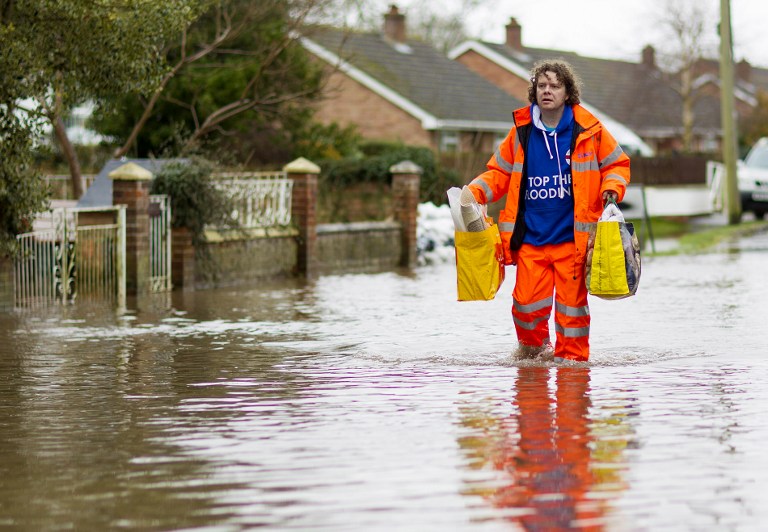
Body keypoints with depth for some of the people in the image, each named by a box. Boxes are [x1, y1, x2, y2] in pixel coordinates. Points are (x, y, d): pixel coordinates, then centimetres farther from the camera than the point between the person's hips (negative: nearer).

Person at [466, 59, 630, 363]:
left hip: (572, 237, -1)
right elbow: (499, 172, 15)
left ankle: (571, 355, 18)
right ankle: (533, 347, 25)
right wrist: (475, 192, -2)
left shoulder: (587, 130, 0)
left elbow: (616, 164, 11)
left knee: (571, 301, 1)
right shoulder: (521, 132, 5)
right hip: (530, 238, 1)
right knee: (527, 302, -3)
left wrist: (612, 188, -8)